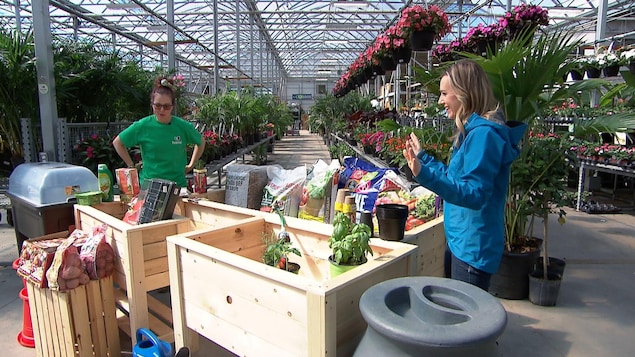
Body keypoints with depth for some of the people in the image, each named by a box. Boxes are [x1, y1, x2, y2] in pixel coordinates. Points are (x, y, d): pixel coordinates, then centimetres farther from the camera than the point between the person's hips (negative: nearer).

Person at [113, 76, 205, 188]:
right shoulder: (143, 126, -3)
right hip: (148, 184, 0)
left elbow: (201, 142, 16)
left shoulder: (183, 126, -1)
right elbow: (117, 142, 10)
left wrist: (190, 165, 11)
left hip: (178, 184, 1)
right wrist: (131, 166, 7)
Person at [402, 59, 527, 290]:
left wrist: (425, 175, -40)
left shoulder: (484, 134, -22)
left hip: (473, 247, -10)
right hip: (459, 241, 10)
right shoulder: (472, 131, 10)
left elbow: (474, 193, -28)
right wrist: (422, 157, 25)